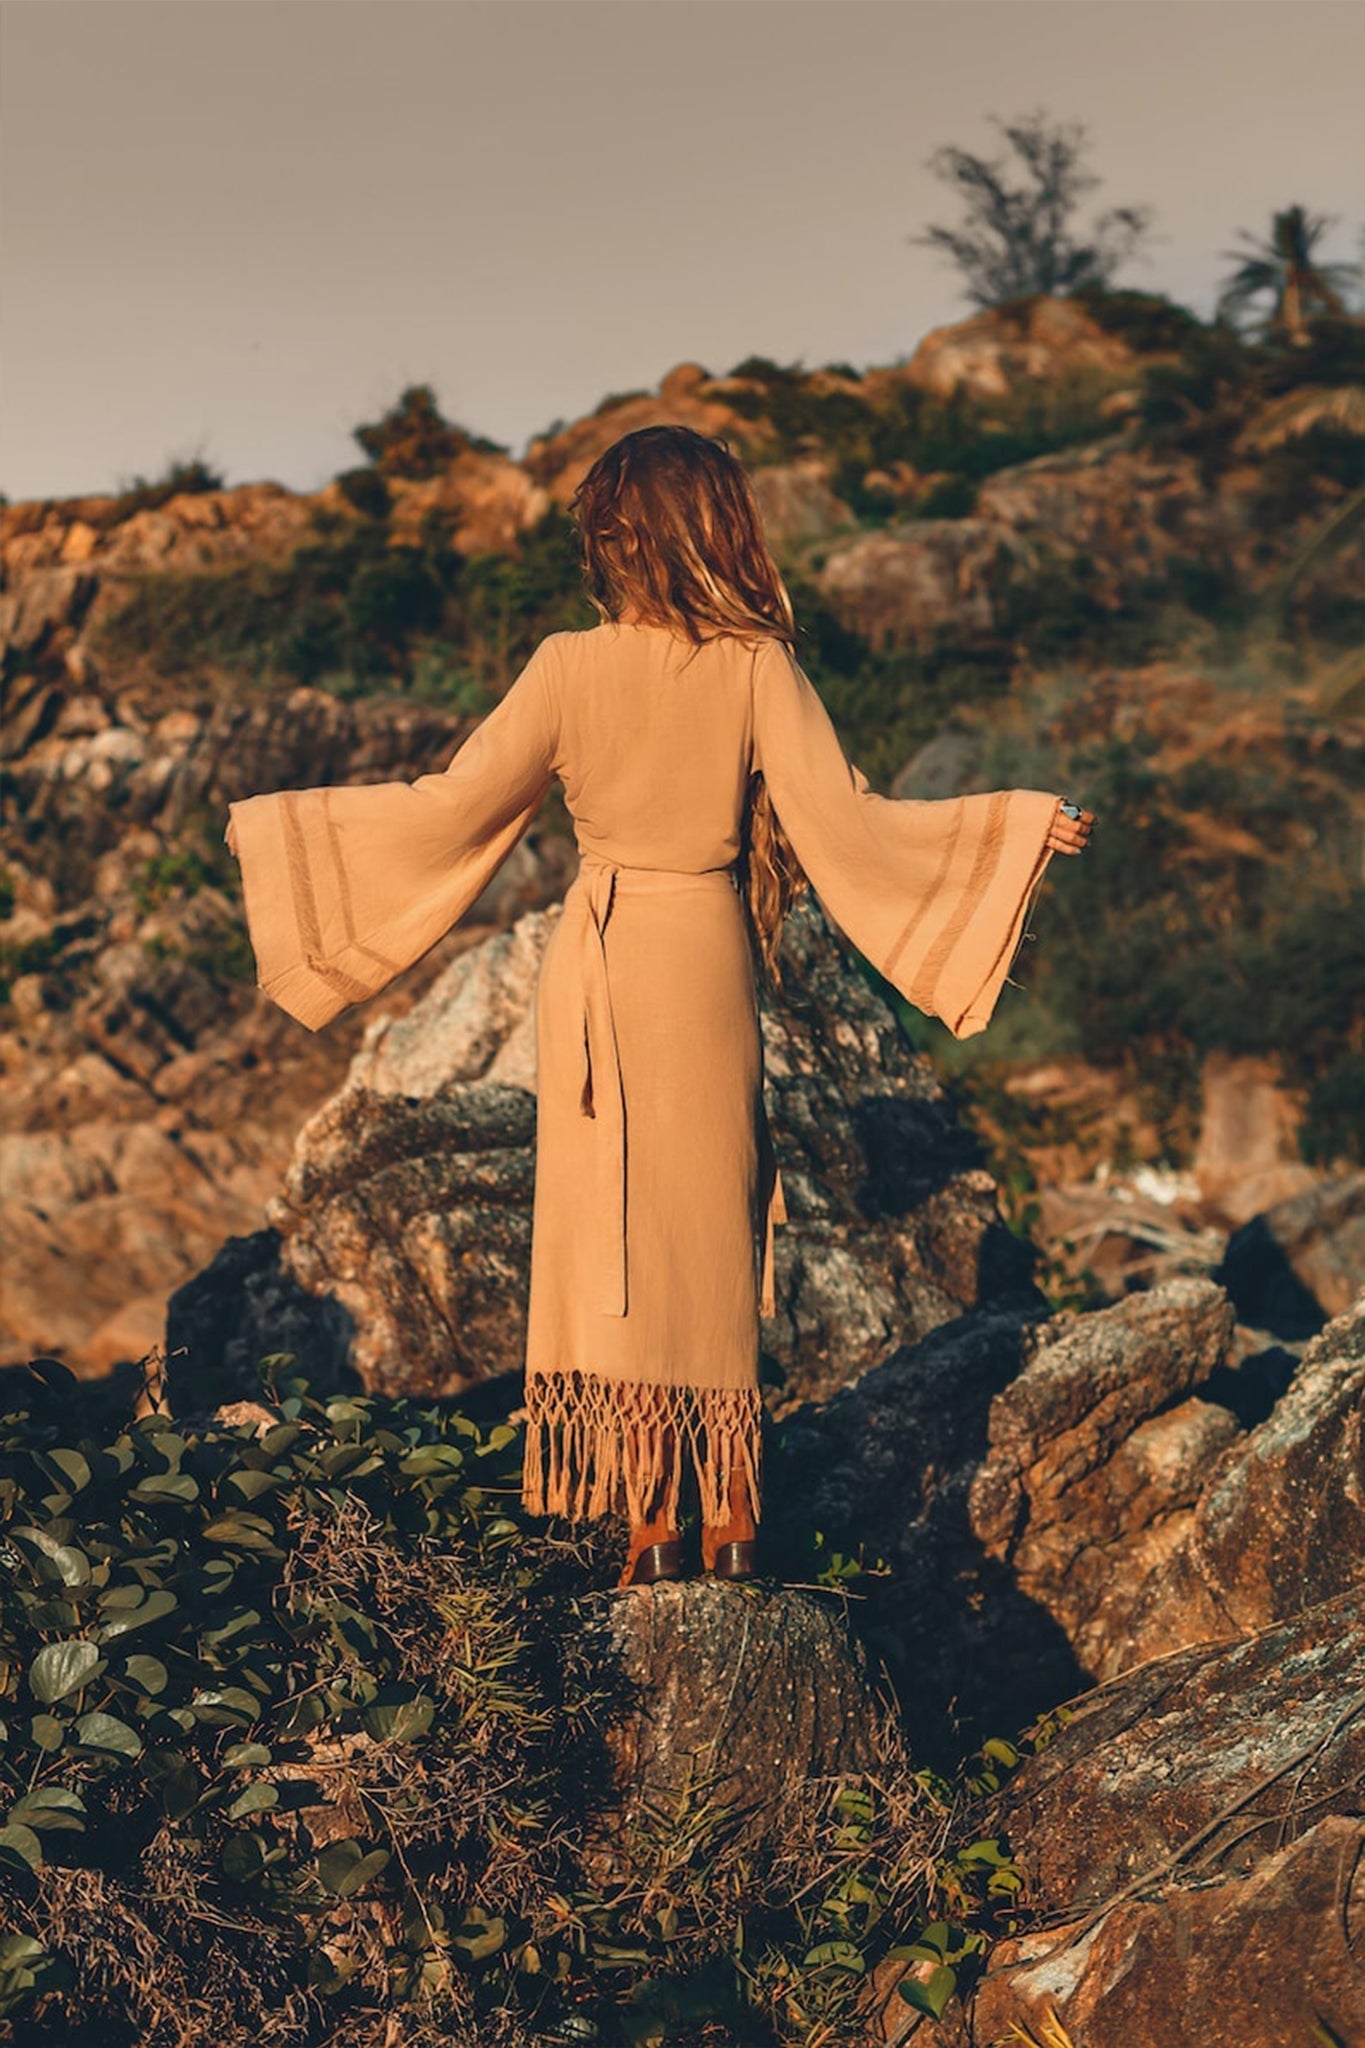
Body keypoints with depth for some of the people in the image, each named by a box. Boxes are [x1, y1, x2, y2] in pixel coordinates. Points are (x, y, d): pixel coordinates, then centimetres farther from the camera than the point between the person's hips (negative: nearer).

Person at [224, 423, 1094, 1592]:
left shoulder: (568, 669, -8)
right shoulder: (755, 667, -9)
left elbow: (455, 804, -7)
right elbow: (843, 822, -14)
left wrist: (275, 824, 6)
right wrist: (1019, 825, -5)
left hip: (598, 965, 0)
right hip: (708, 963, 0)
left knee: (616, 1232, 8)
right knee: (719, 1229, 11)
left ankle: (651, 1525, 11)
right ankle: (734, 1522, 16)